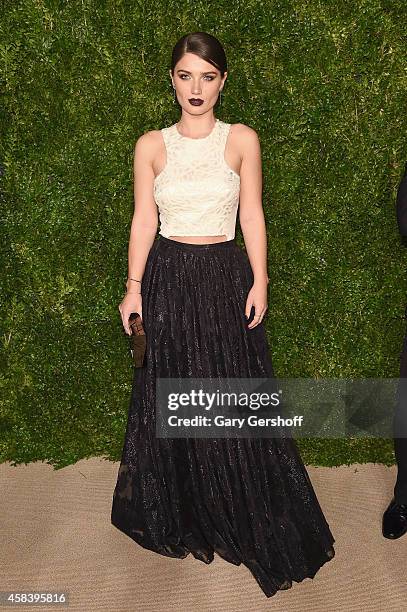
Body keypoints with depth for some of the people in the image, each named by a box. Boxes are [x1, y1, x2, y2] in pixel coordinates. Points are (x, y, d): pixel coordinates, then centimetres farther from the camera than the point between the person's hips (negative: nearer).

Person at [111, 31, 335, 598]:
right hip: (167, 276, 1)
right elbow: (144, 218, 2)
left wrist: (259, 281, -7)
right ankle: (178, 518, 29)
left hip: (226, 276, -1)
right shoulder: (151, 144, 4)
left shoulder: (242, 139, 3)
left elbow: (252, 216, 1)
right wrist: (134, 287, -4)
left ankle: (244, 520, 24)